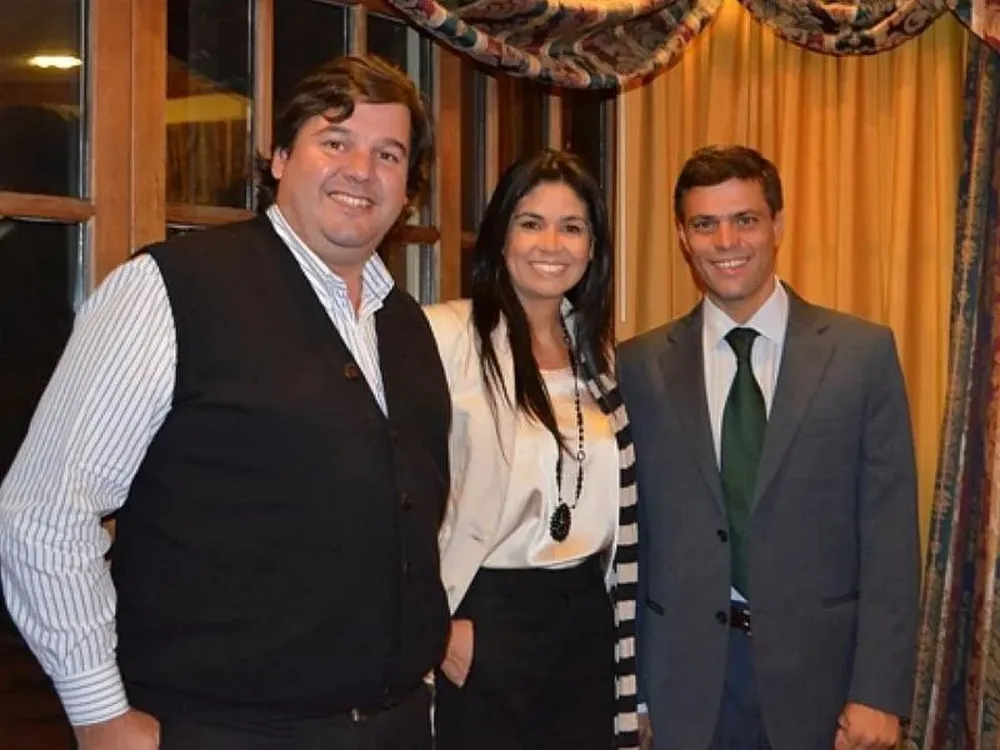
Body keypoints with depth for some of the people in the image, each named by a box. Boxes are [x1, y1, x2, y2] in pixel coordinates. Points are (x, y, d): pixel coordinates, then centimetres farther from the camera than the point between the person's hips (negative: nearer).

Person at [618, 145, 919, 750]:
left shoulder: (864, 353, -2)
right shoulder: (641, 367, 1)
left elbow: (890, 535, -4)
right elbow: (630, 535, 3)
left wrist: (879, 693, -9)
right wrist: (632, 691, 2)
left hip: (816, 670, -1)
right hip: (682, 677, 1)